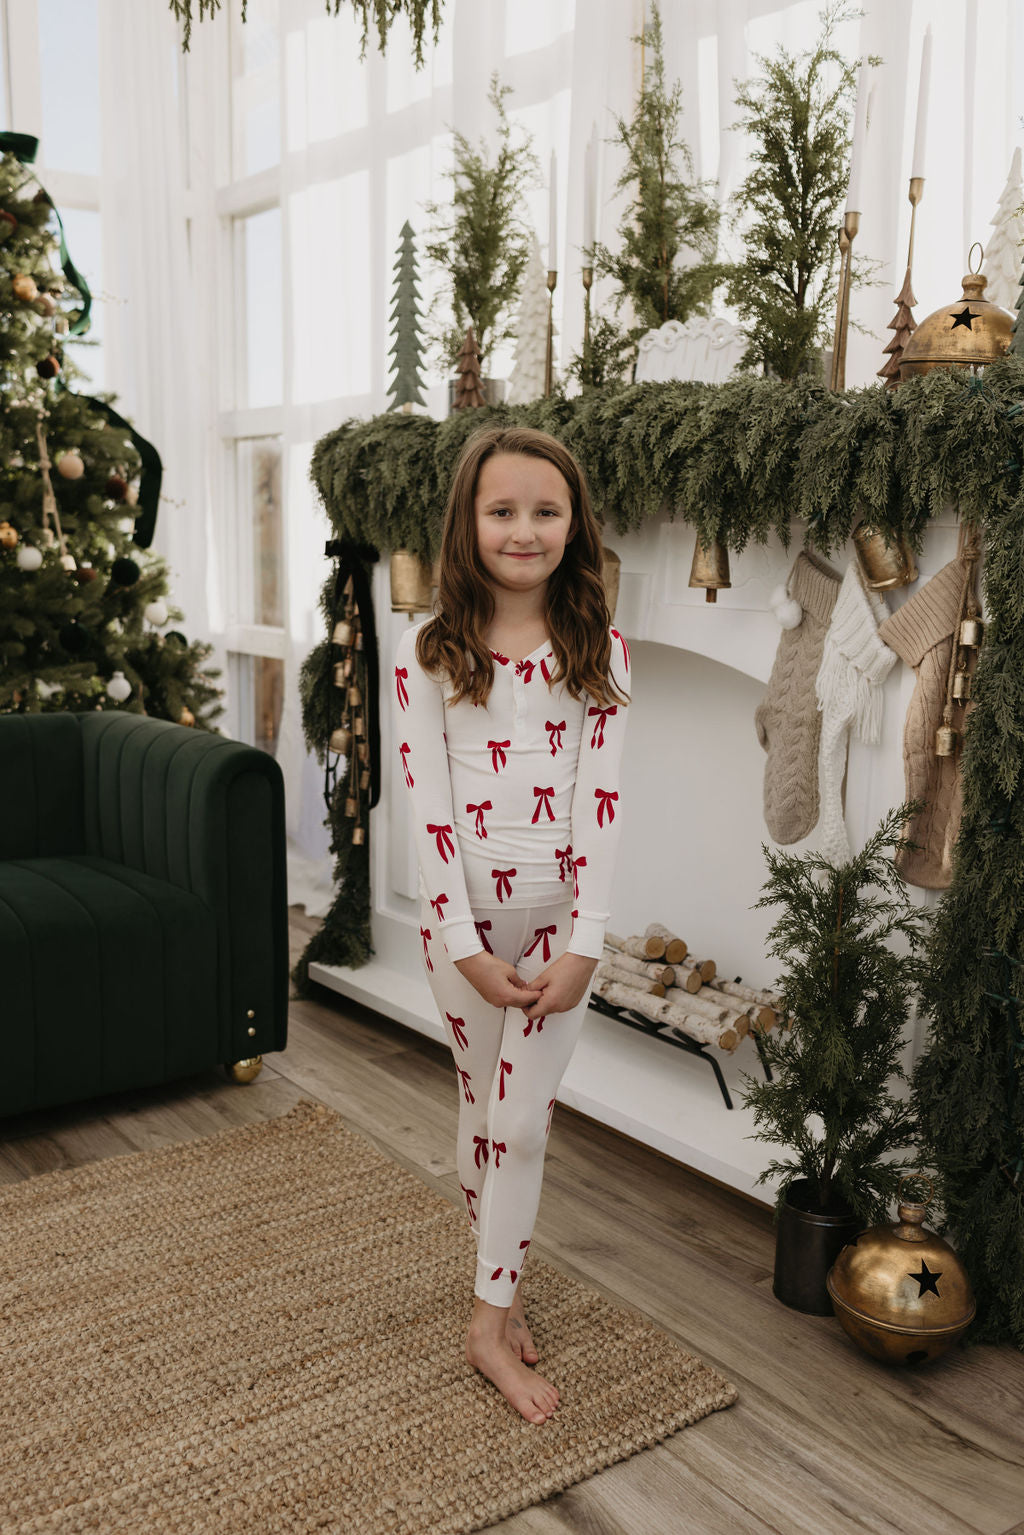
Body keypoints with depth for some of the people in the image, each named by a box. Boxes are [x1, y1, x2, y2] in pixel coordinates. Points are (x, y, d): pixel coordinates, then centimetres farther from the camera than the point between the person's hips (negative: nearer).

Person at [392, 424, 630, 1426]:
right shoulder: (426, 655, -6)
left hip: (559, 914, 0)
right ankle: (499, 1291, 31)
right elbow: (429, 807, -9)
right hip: (463, 917, 0)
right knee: (481, 1108, 13)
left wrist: (583, 943, -12)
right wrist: (467, 946, -13)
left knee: (523, 1120, 4)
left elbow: (599, 800, -7)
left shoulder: (599, 653, -3)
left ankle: (491, 1318, 20)